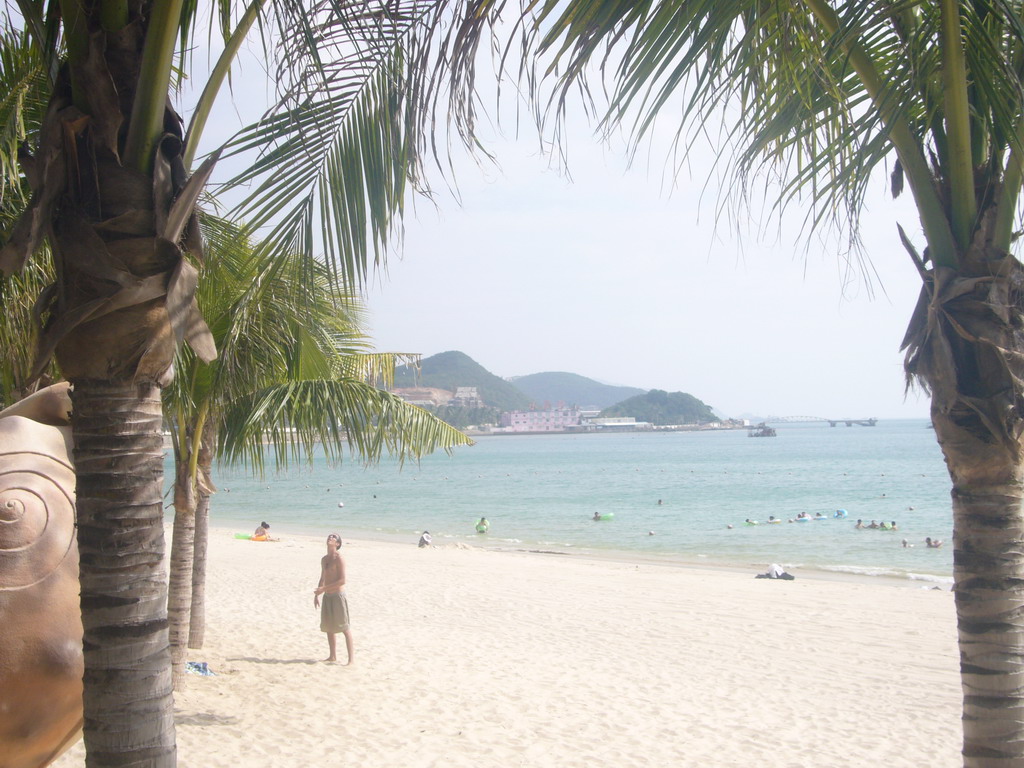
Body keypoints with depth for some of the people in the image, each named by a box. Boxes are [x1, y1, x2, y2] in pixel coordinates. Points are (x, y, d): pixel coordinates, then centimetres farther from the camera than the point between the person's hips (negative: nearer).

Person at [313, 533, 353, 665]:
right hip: (327, 596, 8)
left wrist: (324, 588, -18)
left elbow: (342, 580, -18)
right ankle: (333, 656, 24)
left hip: (338, 595, -8)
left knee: (344, 628, -6)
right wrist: (317, 594, 16)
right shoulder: (324, 559, 13)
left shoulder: (339, 558, -12)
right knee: (328, 627, 13)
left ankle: (350, 658, -4)